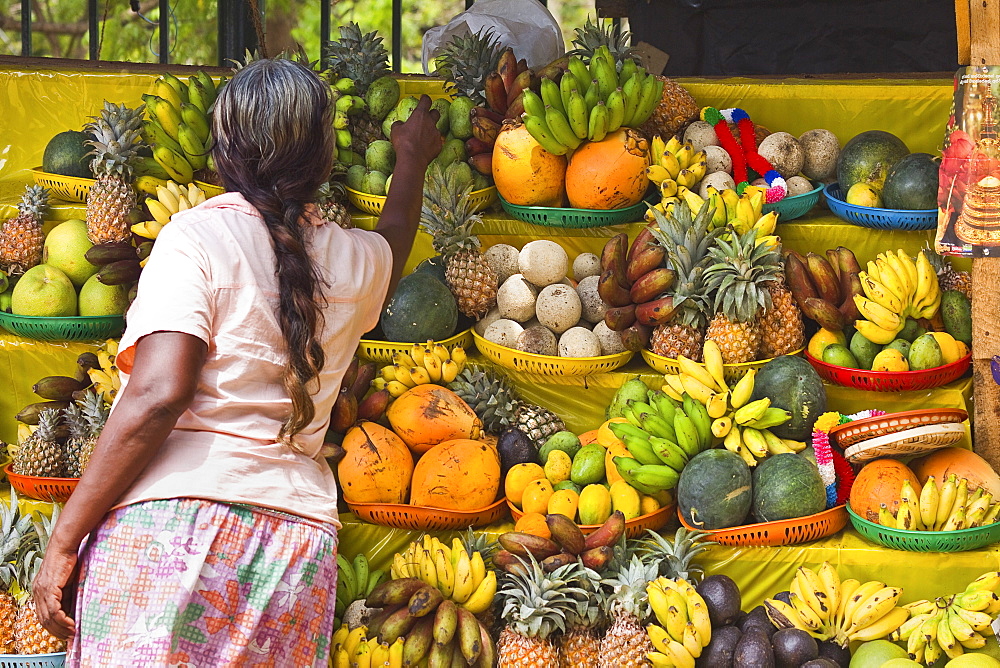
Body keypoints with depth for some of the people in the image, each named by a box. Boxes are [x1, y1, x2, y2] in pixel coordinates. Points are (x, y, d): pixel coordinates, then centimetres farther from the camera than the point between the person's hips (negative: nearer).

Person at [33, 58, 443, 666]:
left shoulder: (197, 236, -2)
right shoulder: (356, 260, 14)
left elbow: (158, 394, -13)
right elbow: (394, 239, 42)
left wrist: (65, 539, -11)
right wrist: (412, 160, 63)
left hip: (170, 519, -5)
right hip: (299, 530, 5)